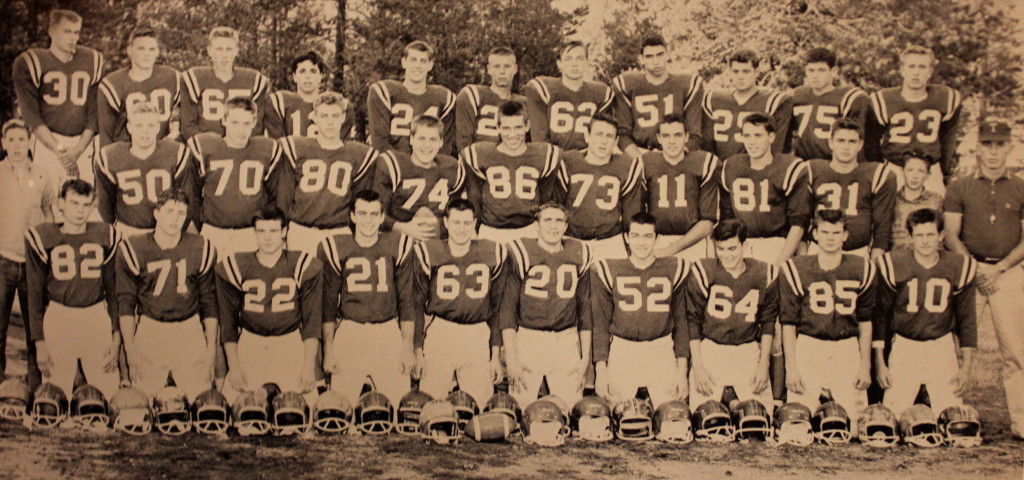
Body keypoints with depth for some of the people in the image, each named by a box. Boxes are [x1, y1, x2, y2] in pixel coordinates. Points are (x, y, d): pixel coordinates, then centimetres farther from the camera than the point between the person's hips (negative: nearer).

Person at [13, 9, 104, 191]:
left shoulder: (91, 62, 10)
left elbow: (94, 113, 8)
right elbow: (31, 115, -3)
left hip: (82, 143, 3)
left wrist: (78, 149, -4)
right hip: (46, 141, -3)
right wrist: (58, 149, -13)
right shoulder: (30, 63, 1)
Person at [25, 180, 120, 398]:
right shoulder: (42, 238, 1)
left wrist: (116, 333, 5)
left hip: (97, 318, 1)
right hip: (57, 319, -1)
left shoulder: (106, 236, 6)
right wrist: (39, 341, 1)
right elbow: (35, 294, 4)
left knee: (108, 393, -1)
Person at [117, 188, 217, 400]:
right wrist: (129, 346, -1)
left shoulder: (201, 249, 3)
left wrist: (211, 344, 8)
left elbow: (208, 300, 9)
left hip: (190, 330, 1)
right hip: (149, 330, -1)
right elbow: (126, 302, 3)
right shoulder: (134, 249, -1)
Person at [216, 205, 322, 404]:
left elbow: (312, 319, 3)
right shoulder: (235, 267, 3)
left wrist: (309, 366, -4)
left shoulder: (304, 266, 2)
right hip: (249, 343, 1)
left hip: (291, 343, -1)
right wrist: (233, 366, 0)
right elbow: (228, 320, 7)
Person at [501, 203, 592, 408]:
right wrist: (510, 358, -6)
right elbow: (507, 308, -1)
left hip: (567, 343, 3)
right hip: (527, 341, -2)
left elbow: (585, 308, 15)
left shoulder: (579, 255, 9)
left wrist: (586, 357, 12)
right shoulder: (521, 253, -1)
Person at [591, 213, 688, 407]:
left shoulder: (674, 269, 6)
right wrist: (601, 369, -2)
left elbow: (681, 321, 8)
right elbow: (600, 322, 5)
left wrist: (682, 370, 3)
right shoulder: (608, 270, 4)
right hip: (621, 351, 0)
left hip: (662, 351, 1)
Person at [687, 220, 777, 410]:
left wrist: (763, 364, 5)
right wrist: (697, 366, -5)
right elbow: (693, 320, -2)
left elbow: (768, 322, 11)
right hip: (710, 349, -2)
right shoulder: (703, 271, -6)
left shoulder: (765, 274, 2)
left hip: (749, 352, 2)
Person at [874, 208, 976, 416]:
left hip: (943, 348, 1)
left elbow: (967, 319, 7)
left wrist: (966, 368, 4)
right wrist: (879, 363, -2)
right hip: (904, 347, -1)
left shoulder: (959, 268, -1)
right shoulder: (894, 266, -7)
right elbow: (880, 315, 0)